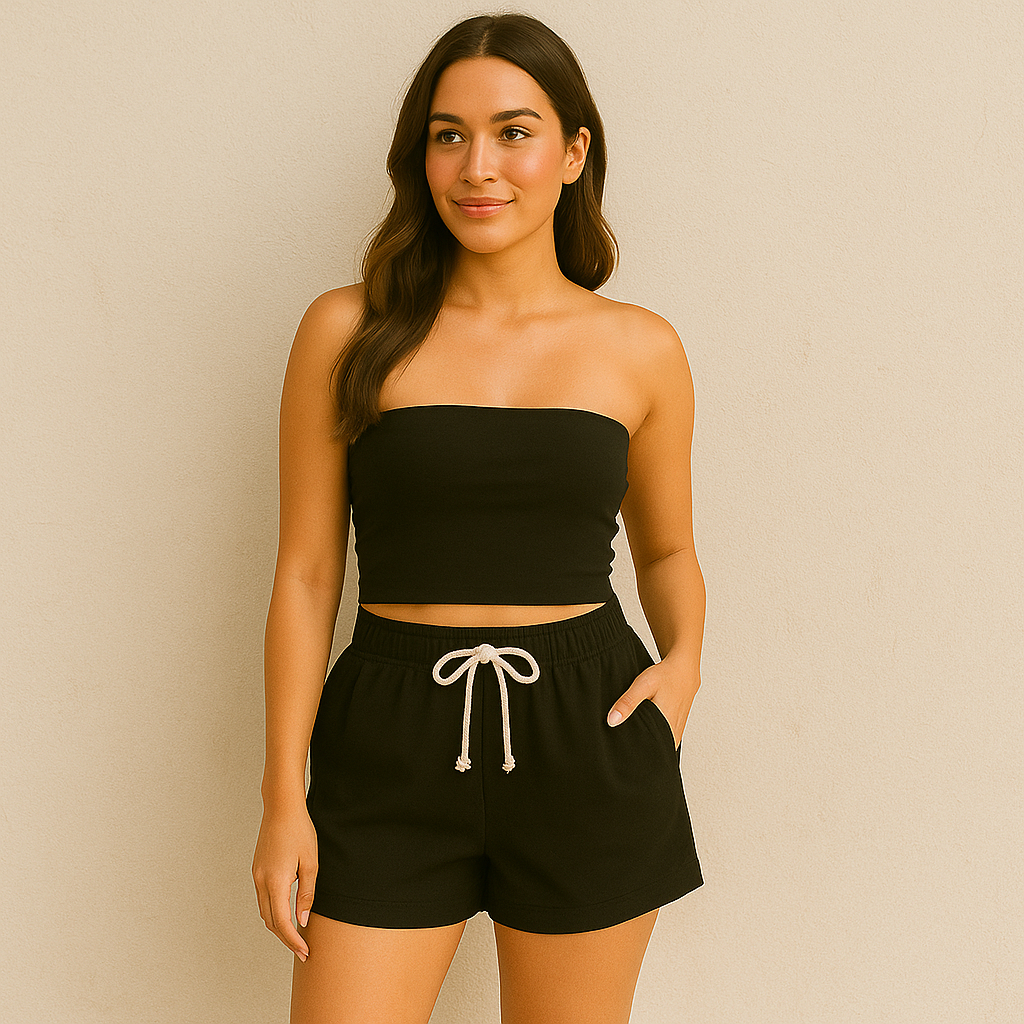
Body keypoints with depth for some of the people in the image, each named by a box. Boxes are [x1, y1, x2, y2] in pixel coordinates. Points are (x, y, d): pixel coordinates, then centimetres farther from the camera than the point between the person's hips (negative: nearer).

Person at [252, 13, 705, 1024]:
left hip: (584, 743, 1)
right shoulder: (349, 331, -1)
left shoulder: (640, 349, 2)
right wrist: (284, 797, -3)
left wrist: (684, 657, -4)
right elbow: (307, 571, 0)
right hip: (392, 750, -1)